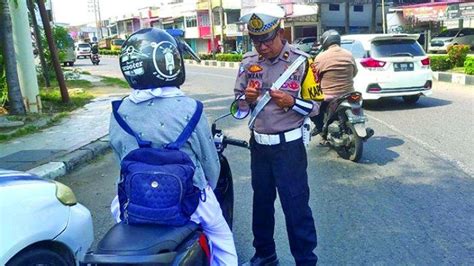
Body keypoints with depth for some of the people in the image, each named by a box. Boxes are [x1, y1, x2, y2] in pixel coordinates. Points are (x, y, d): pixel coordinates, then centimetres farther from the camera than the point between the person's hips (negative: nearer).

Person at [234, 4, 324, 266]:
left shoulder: (301, 61, -9)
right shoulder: (248, 61, 2)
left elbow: (315, 105, -5)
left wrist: (292, 102, -23)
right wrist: (246, 97, -13)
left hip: (289, 146, -4)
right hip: (258, 145, 5)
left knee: (296, 205, 0)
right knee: (261, 201, 17)